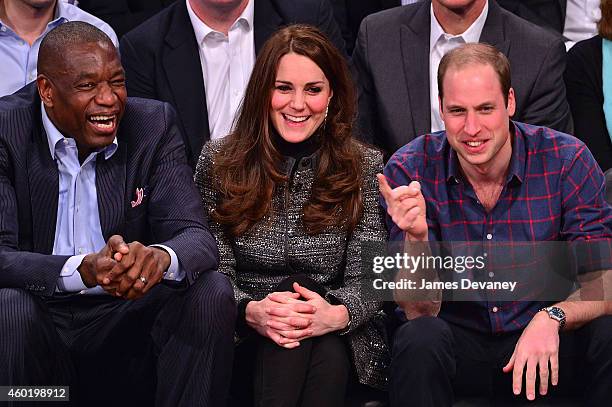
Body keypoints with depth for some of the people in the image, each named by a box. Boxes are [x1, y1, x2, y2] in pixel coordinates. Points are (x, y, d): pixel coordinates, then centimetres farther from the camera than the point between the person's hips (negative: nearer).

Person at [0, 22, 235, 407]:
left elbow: (198, 238, -8)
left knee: (212, 292, -21)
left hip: (124, 325, 3)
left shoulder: (155, 125, 0)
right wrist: (84, 270, -39)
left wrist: (159, 257, -34)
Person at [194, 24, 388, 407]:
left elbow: (367, 278, -1)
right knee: (290, 336, -34)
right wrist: (251, 311, -22)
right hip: (246, 344, 0)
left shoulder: (364, 167, 5)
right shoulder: (221, 160, 4)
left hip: (335, 340, 1)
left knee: (327, 351, -34)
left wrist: (337, 315, -25)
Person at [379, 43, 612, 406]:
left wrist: (552, 318, -32)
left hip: (549, 341, 1)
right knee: (420, 337, -32)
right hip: (459, 341, -1)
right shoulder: (410, 172, -10)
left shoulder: (568, 161, -10)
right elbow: (421, 311, -10)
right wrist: (415, 237, -30)